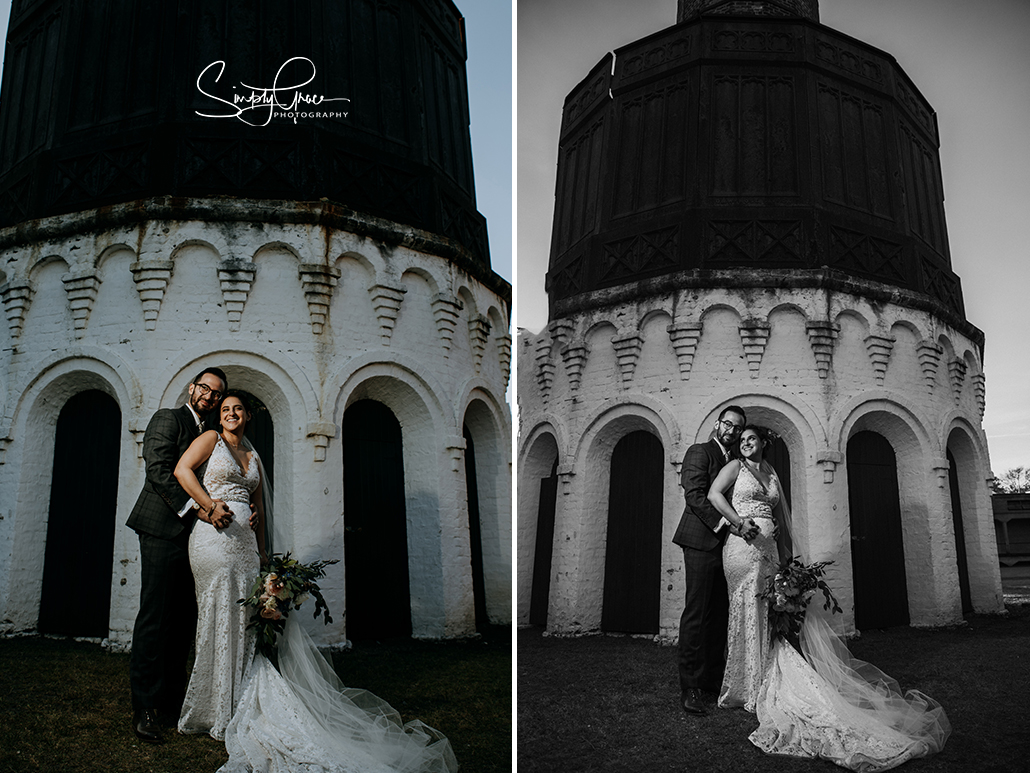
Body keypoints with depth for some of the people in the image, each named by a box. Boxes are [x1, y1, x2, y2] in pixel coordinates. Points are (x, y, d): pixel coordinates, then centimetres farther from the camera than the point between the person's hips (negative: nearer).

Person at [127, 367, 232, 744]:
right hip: (163, 529, -8)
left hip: (192, 534, 8)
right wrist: (198, 507, -20)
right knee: (155, 617, -7)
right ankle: (145, 708, -3)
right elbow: (159, 470, -13)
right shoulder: (168, 418, 0)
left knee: (184, 619, 7)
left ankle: (171, 699, 14)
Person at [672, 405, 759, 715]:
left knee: (718, 615, 7)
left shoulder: (733, 463, 23)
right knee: (697, 613, -9)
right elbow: (696, 495, -12)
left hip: (724, 544, 8)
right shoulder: (700, 452, 0)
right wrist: (729, 522, -20)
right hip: (702, 541, -8)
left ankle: (712, 678, 13)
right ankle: (689, 687, -9)